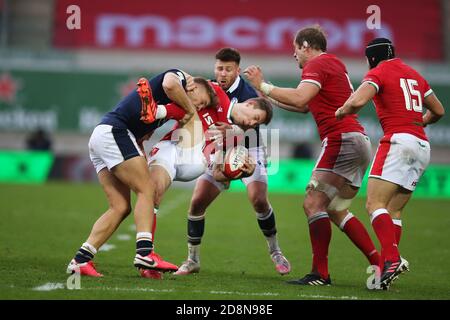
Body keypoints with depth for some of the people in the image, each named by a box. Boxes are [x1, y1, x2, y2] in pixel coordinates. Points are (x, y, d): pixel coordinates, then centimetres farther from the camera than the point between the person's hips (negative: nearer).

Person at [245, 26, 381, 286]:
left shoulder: (316, 65, -7)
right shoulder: (334, 63, 23)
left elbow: (299, 98, -24)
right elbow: (306, 105, 30)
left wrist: (264, 86, -16)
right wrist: (269, 98, 31)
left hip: (342, 141, -10)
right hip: (359, 141, 10)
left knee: (314, 204, -10)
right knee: (336, 210, 16)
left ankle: (320, 274, -14)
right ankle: (379, 262, 12)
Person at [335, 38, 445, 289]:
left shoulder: (379, 72, 1)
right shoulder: (414, 75, 22)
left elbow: (357, 101, -16)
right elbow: (438, 111, 29)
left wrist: (340, 112, 4)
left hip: (398, 140, -8)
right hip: (423, 147, 8)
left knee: (375, 204, -14)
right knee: (394, 212, 9)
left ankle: (392, 259, -32)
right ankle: (391, 264, -2)